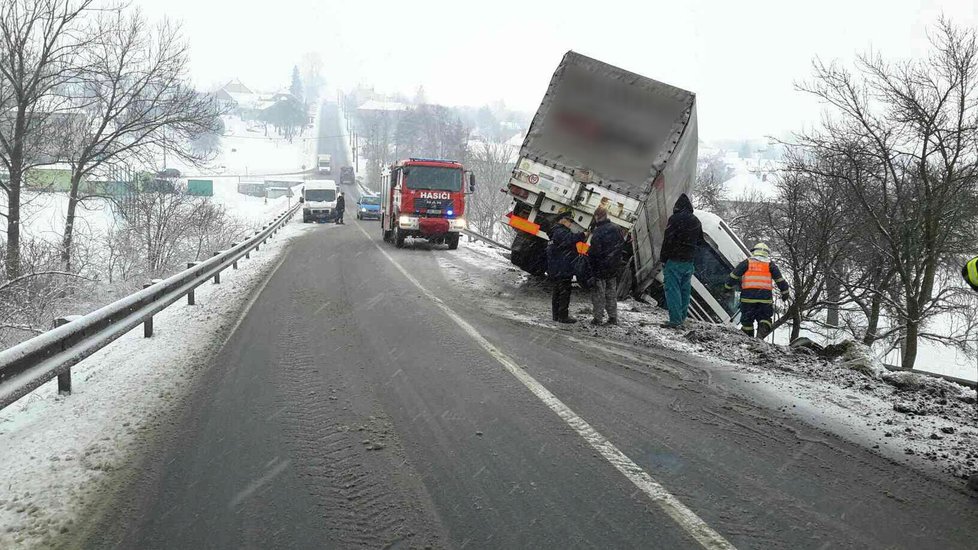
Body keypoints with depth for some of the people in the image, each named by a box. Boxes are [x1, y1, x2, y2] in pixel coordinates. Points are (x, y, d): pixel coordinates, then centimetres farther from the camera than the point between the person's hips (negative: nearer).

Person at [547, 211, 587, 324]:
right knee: (565, 291, -7)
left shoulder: (557, 232, 22)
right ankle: (563, 316, -6)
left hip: (556, 270, 11)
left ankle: (556, 314, 21)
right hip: (562, 269, -11)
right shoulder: (560, 232, -14)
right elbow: (570, 238, -34)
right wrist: (584, 235, -40)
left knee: (557, 291, 15)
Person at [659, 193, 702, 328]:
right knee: (685, 289, 14)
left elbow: (667, 240, -14)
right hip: (689, 261, 7)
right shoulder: (696, 221, 11)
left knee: (672, 289, -7)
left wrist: (663, 258, -6)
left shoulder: (675, 219, -12)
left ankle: (675, 320, -12)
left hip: (675, 260, -7)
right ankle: (682, 318, 20)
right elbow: (700, 240, 19)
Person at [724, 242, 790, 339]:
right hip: (765, 296, 0)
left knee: (747, 319, 10)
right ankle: (761, 334, -15)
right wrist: (785, 292, 17)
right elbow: (780, 279, 11)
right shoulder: (770, 264, 13)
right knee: (764, 318, 9)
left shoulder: (747, 262, 11)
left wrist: (728, 287, 16)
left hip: (748, 295, 0)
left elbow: (734, 275, 8)